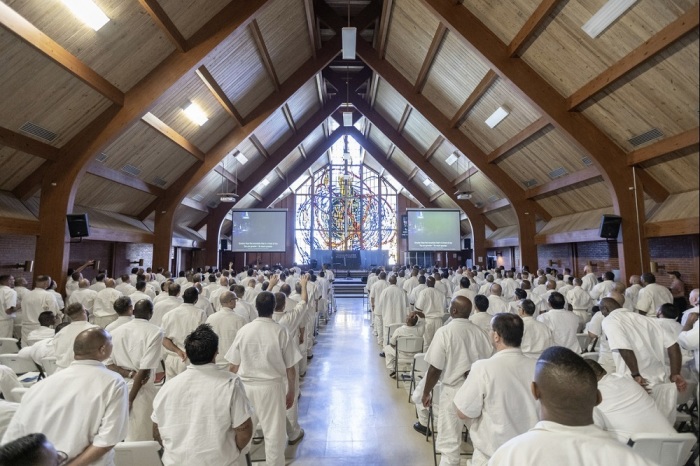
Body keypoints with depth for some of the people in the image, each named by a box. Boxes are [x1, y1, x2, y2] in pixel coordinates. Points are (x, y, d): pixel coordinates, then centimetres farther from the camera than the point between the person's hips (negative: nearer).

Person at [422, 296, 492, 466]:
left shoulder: (444, 331, -17)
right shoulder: (479, 331, -5)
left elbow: (435, 369, -15)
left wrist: (426, 392, -1)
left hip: (453, 391, -4)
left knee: (449, 442, 12)